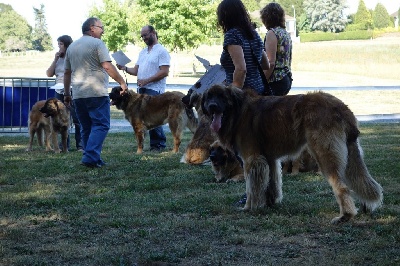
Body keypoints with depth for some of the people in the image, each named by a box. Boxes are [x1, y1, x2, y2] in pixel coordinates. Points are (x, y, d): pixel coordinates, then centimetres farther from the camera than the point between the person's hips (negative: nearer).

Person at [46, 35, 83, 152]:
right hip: (59, 93, 6)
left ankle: (80, 145, -1)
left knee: (77, 120, -5)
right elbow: (49, 74, 9)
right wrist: (55, 60, 1)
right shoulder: (58, 58, 13)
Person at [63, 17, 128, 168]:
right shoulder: (97, 44, -4)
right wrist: (122, 82, -9)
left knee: (86, 127, 13)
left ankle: (91, 158, 13)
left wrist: (66, 93, 24)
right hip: (96, 93, -7)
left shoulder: (72, 47, 17)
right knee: (101, 125, -6)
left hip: (78, 95, 7)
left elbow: (67, 72, 19)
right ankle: (90, 157, -17)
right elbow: (107, 66, -14)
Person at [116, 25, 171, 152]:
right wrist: (125, 68, 0)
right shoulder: (142, 52, 21)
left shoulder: (161, 51, -5)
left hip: (154, 90, -8)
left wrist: (146, 80, -17)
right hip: (141, 89, 8)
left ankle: (158, 144, 0)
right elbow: (136, 70, 20)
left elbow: (164, 72, -14)